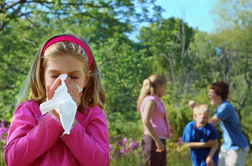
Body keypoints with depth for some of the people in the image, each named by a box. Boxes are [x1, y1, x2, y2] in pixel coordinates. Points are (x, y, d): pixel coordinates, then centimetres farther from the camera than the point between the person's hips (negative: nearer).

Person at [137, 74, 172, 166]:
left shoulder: (155, 101, 20)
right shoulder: (150, 100, -8)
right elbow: (146, 122, -22)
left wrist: (167, 129, 26)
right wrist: (157, 141, -25)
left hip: (159, 141, 10)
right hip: (153, 141, -10)